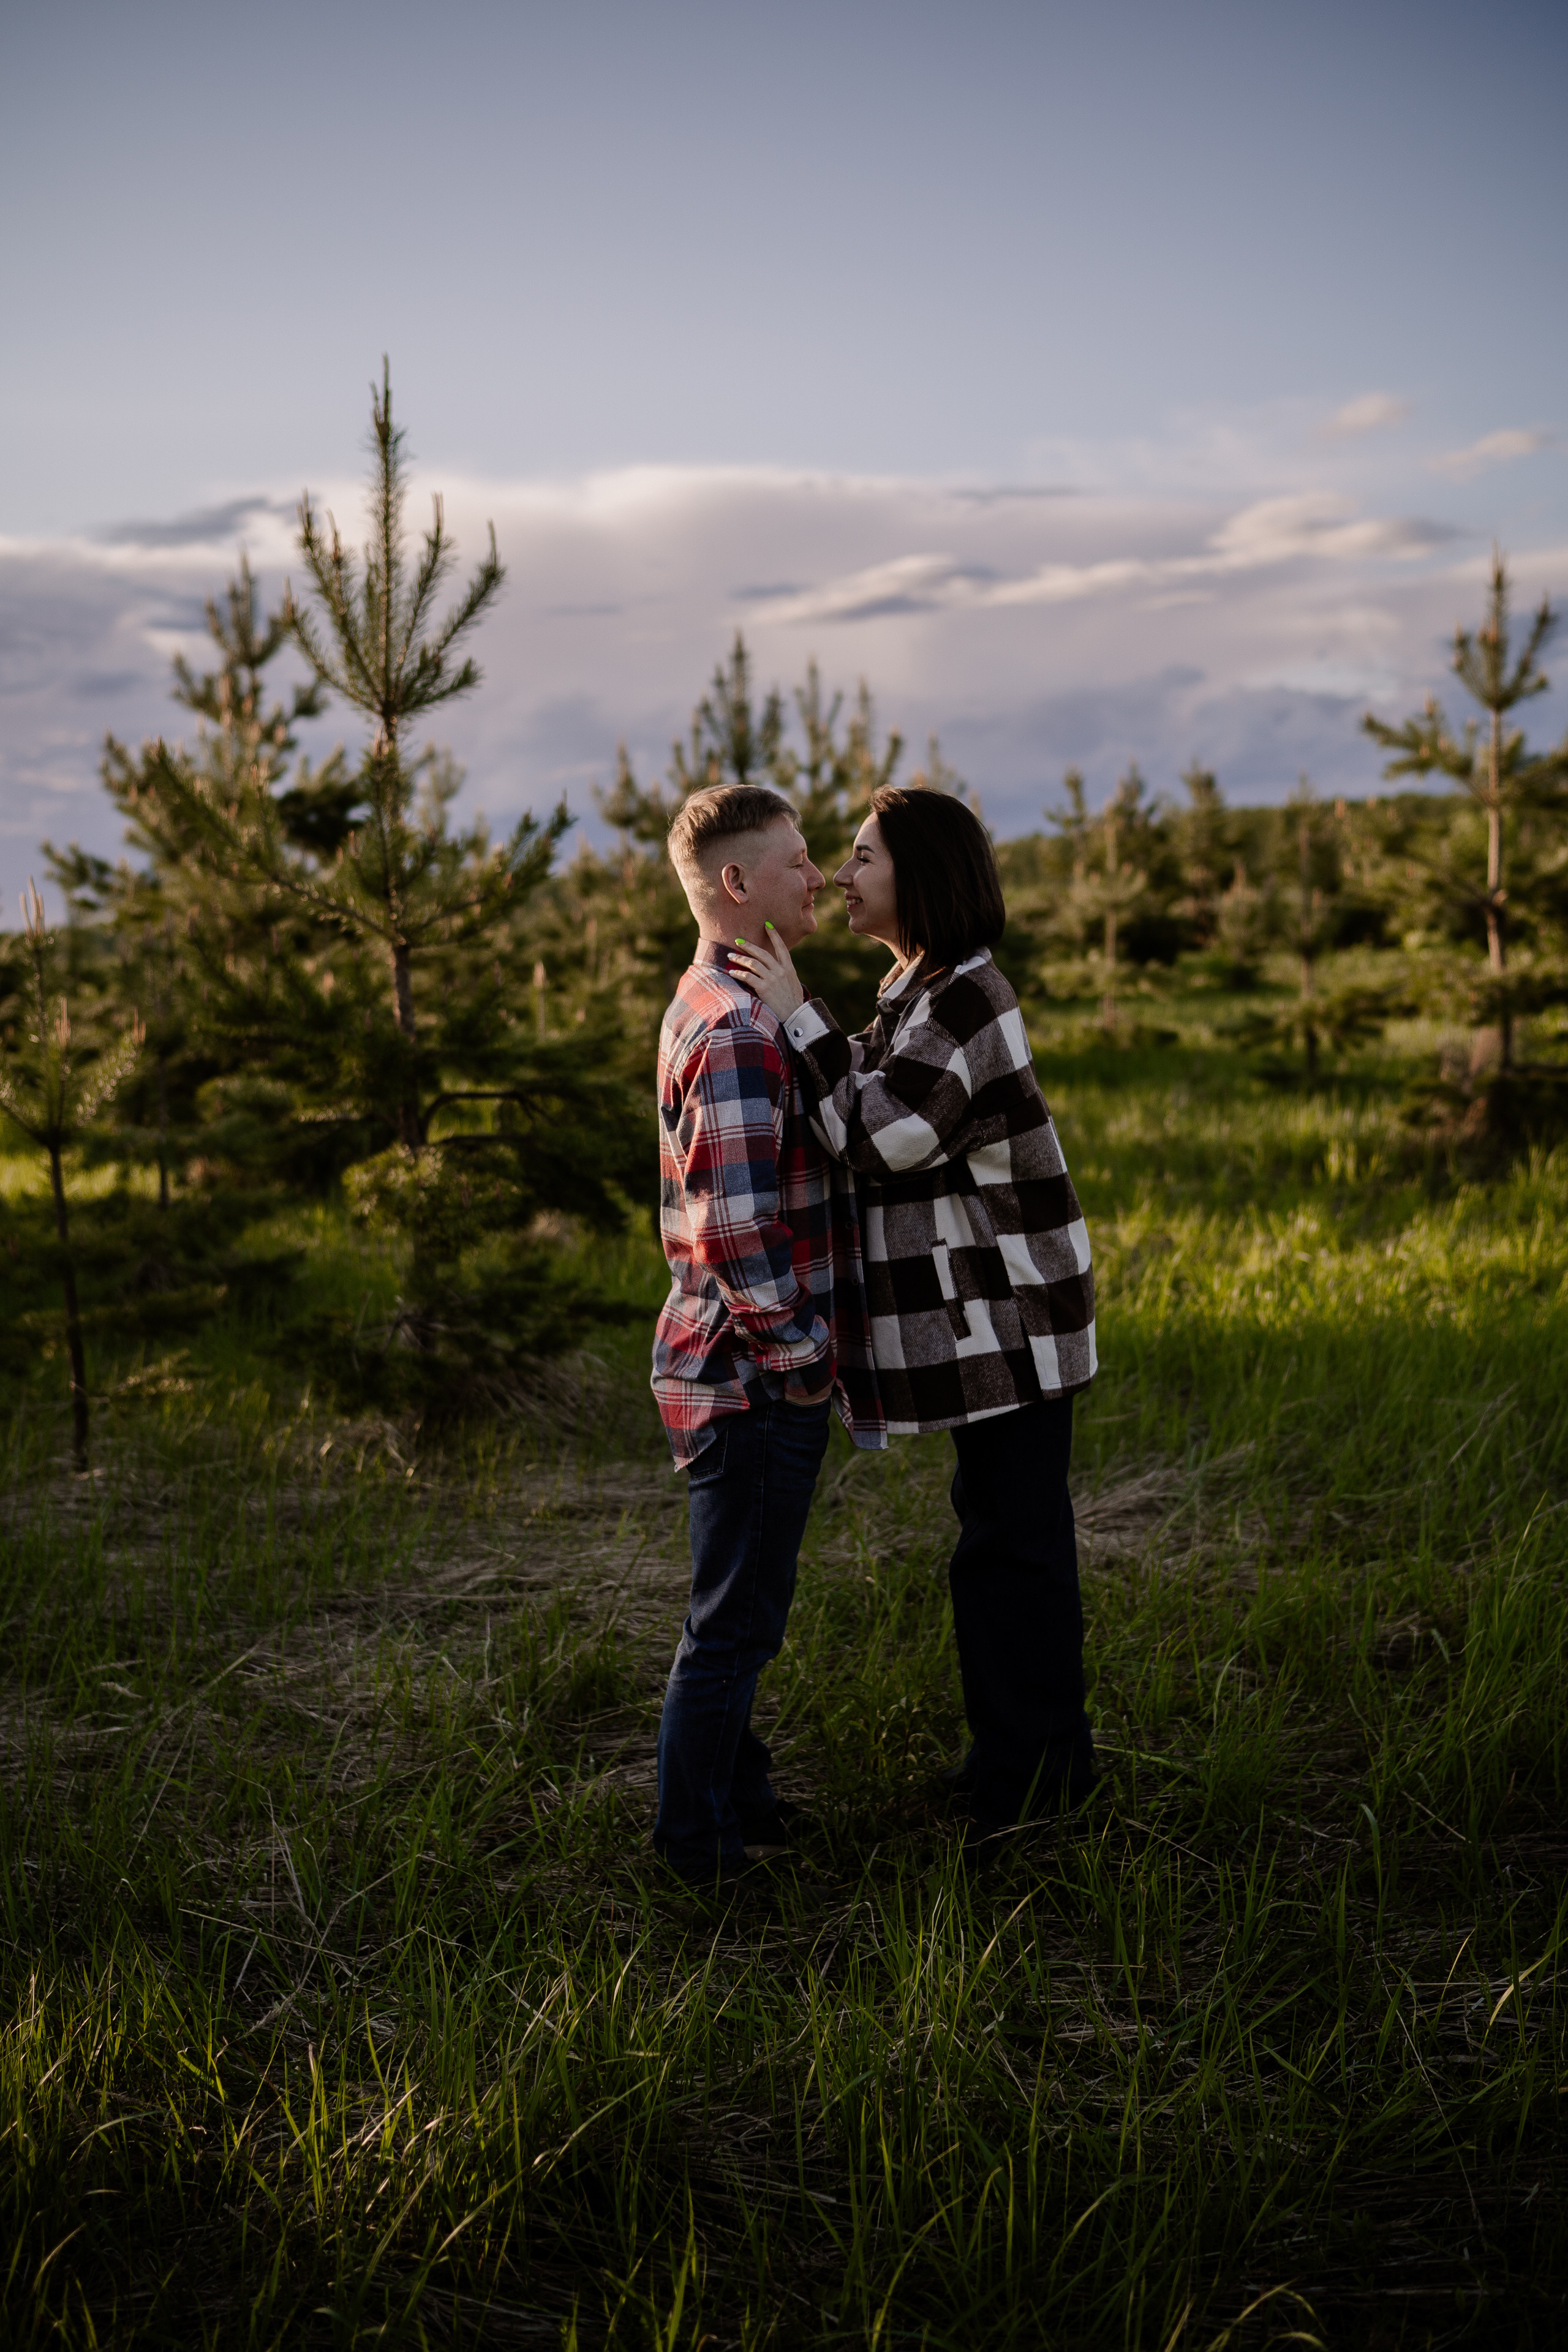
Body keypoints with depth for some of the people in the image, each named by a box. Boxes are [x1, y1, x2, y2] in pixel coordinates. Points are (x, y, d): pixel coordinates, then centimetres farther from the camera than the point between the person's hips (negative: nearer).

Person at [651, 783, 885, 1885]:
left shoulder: (715, 1007, 13)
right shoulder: (738, 1031, -21)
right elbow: (739, 1230, -28)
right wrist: (801, 1351, -16)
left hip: (753, 1377, 10)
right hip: (754, 1378, -10)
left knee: (742, 1614, 21)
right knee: (734, 1621, 4)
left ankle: (741, 1804, 37)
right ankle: (700, 1848, 18)